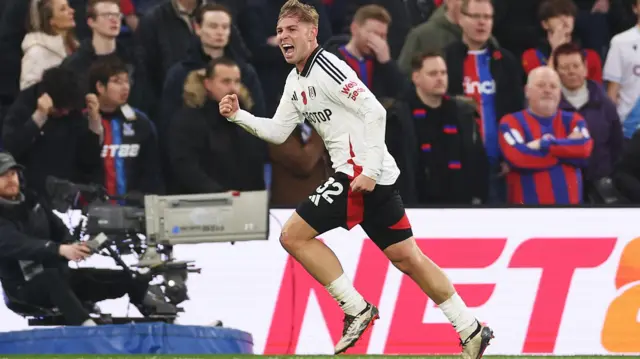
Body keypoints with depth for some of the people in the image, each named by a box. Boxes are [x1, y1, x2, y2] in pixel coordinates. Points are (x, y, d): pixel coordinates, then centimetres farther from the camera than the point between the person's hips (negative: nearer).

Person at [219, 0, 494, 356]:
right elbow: (278, 132, 21)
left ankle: (357, 309, -4)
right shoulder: (296, 81, 17)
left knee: (293, 234, -8)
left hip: (364, 175, -10)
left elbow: (375, 111, -19)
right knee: (406, 257, 12)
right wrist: (238, 116, 8)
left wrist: (369, 171, -21)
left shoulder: (326, 67, -13)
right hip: (359, 175, 10)